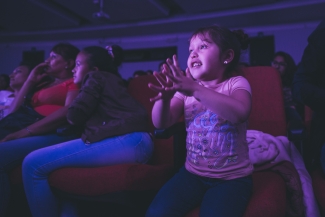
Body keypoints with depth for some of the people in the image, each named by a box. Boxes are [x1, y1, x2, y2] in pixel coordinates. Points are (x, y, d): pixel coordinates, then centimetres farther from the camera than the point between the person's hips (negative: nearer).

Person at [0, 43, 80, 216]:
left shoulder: (74, 82, 10)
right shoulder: (45, 84, 31)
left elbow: (69, 111, -11)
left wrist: (25, 132, -19)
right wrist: (30, 81, 21)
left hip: (57, 134, -6)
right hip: (29, 132, 7)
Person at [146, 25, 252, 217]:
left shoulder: (236, 83, -7)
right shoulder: (186, 87, 2)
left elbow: (240, 113, -30)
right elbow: (161, 123, -8)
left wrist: (196, 90, -40)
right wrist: (164, 97, -29)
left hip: (232, 177, -2)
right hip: (193, 173, 3)